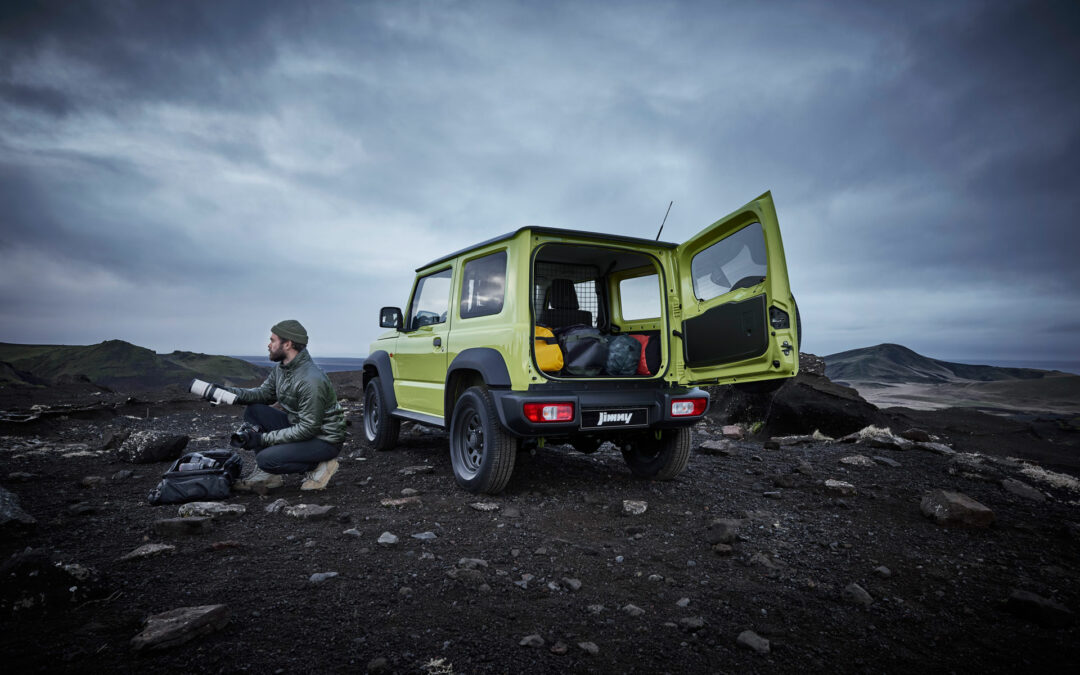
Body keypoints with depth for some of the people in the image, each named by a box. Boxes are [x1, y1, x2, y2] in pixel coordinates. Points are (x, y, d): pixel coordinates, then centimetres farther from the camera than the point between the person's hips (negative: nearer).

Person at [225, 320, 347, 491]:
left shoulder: (312, 381, -28)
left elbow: (308, 429, -27)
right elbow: (265, 392, 10)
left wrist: (263, 439, -23)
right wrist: (232, 392, -8)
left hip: (324, 440, -9)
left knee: (266, 459, -22)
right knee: (254, 410, -1)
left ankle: (320, 466, -2)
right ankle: (266, 475, 2)